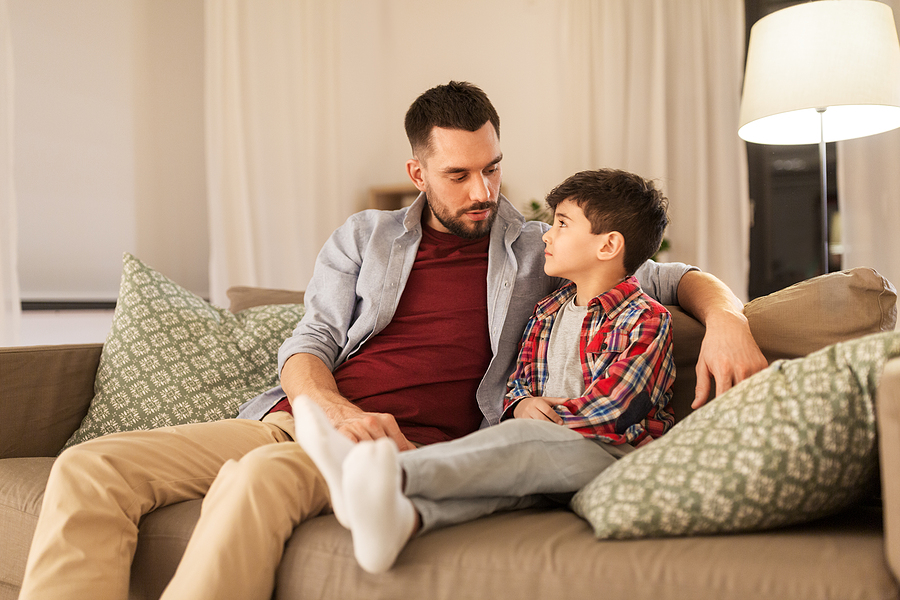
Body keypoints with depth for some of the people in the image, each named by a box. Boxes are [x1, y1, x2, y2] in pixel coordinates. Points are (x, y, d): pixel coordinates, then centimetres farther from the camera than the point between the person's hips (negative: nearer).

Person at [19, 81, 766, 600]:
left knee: (263, 476, -39)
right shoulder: (363, 238, 20)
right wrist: (339, 411, -12)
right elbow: (308, 346, 11)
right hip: (301, 416, 4)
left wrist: (725, 315, -8)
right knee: (90, 468, -17)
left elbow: (669, 276, 15)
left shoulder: (538, 251, 15)